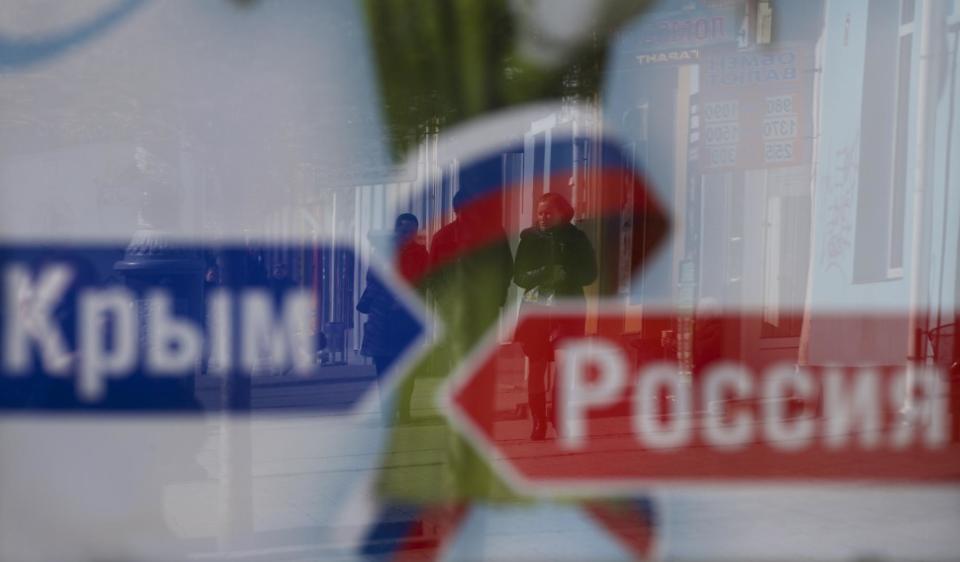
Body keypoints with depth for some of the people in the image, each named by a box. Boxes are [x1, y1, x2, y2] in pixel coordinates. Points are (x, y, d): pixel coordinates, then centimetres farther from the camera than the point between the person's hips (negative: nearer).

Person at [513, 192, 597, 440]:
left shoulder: (576, 238, 1)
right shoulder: (529, 238, 4)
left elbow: (590, 273, 1)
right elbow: (519, 276, 2)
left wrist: (567, 275, -17)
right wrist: (544, 274, -16)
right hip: (535, 308, 1)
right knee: (536, 367, 1)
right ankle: (538, 423, 7)